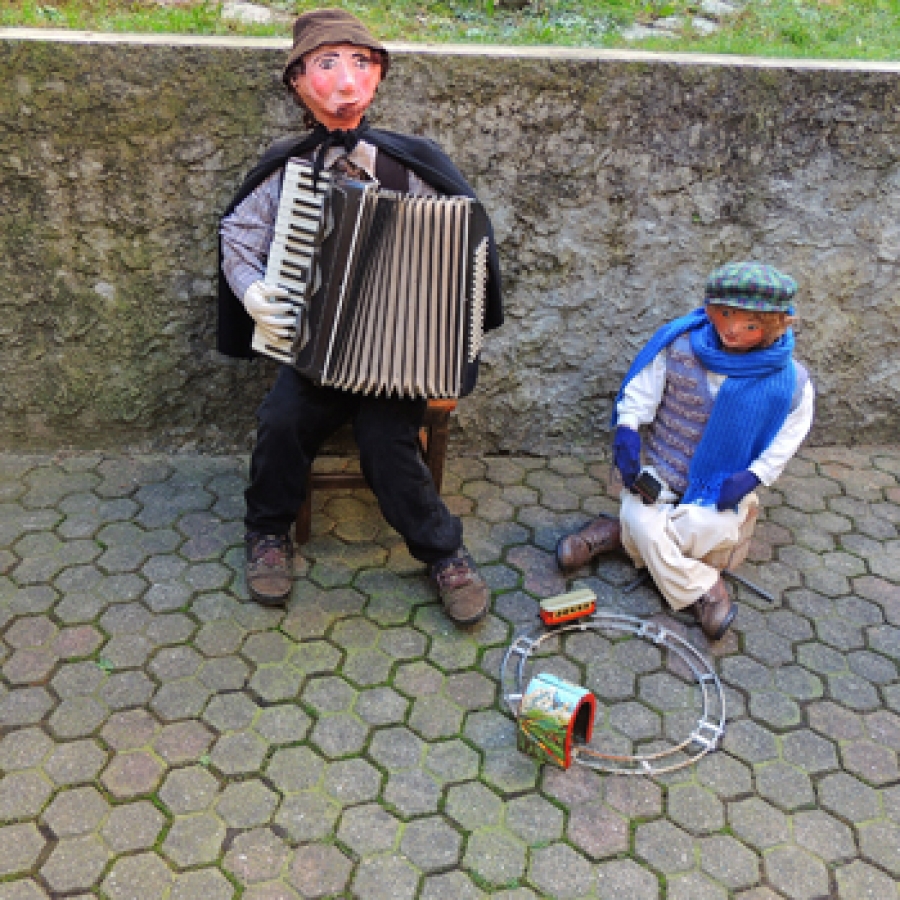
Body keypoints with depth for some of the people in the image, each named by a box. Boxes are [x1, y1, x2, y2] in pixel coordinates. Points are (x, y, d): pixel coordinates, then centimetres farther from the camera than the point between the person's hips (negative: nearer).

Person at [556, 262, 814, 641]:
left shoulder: (789, 380, -14)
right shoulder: (680, 347, -13)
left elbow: (791, 432, -1)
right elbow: (642, 389, -3)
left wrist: (753, 475, -11)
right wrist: (627, 428, -18)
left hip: (723, 481, -1)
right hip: (662, 469, 1)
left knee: (706, 528, -29)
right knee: (642, 523, -22)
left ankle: (618, 533, -9)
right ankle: (700, 588, -5)